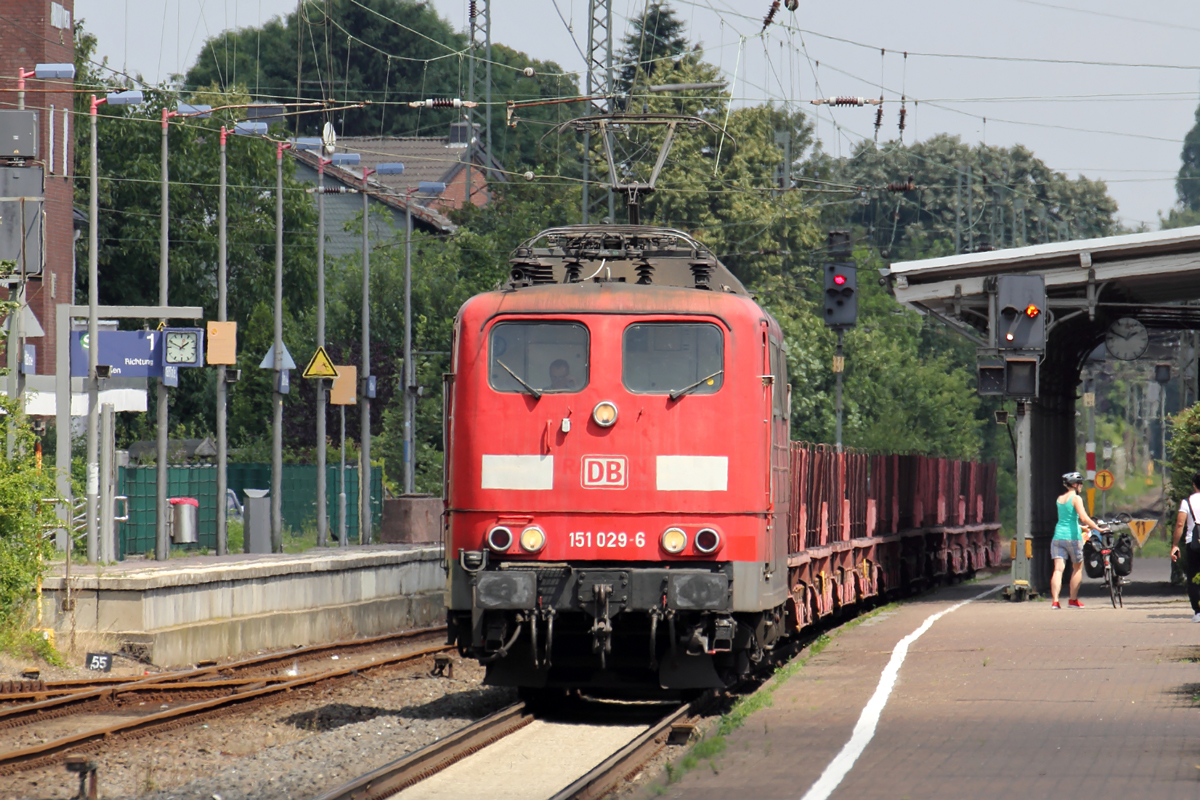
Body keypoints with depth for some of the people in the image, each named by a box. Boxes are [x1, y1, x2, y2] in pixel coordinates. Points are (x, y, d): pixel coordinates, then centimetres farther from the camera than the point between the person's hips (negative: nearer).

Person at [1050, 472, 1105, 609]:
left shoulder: (1059, 499, 14)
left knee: (1058, 569, -3)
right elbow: (1083, 518, -18)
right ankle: (1073, 600, 13)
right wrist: (1098, 528, -13)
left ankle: (1054, 600, -16)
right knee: (1078, 568, 13)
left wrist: (1082, 525, 37)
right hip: (1072, 536, -5)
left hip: (1058, 536, 5)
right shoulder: (1076, 498, -7)